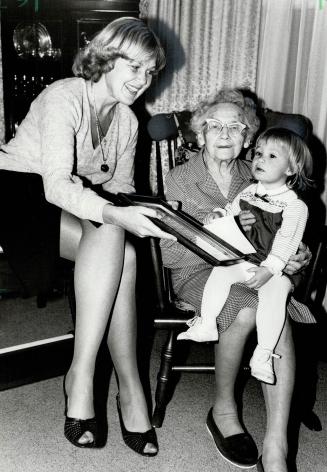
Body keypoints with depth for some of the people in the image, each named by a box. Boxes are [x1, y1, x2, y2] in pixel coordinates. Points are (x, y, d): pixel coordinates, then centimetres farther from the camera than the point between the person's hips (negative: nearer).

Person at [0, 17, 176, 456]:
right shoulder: (64, 97, -14)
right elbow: (57, 185, -27)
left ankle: (81, 373, -25)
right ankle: (128, 384, -28)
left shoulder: (127, 120, 10)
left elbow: (120, 189, 13)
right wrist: (115, 215, -41)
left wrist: (143, 215, -9)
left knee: (119, 248, -27)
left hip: (77, 206, 7)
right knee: (116, 245, -32)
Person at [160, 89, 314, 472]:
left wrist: (292, 256, -3)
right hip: (197, 272, -3)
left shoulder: (256, 179, 10)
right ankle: (223, 411, -8)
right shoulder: (179, 180, -1)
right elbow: (170, 255, -6)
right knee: (247, 310, -34)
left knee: (279, 321, -29)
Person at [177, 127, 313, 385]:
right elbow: (232, 213, 21)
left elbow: (285, 243, -13)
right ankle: (206, 324, -10)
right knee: (220, 271, -21)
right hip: (243, 260, 5)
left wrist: (268, 270, -24)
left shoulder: (295, 206, -6)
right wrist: (219, 215, -3)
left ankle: (263, 354, -26)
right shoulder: (248, 192, 12)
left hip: (276, 269, -4)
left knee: (274, 292, -31)